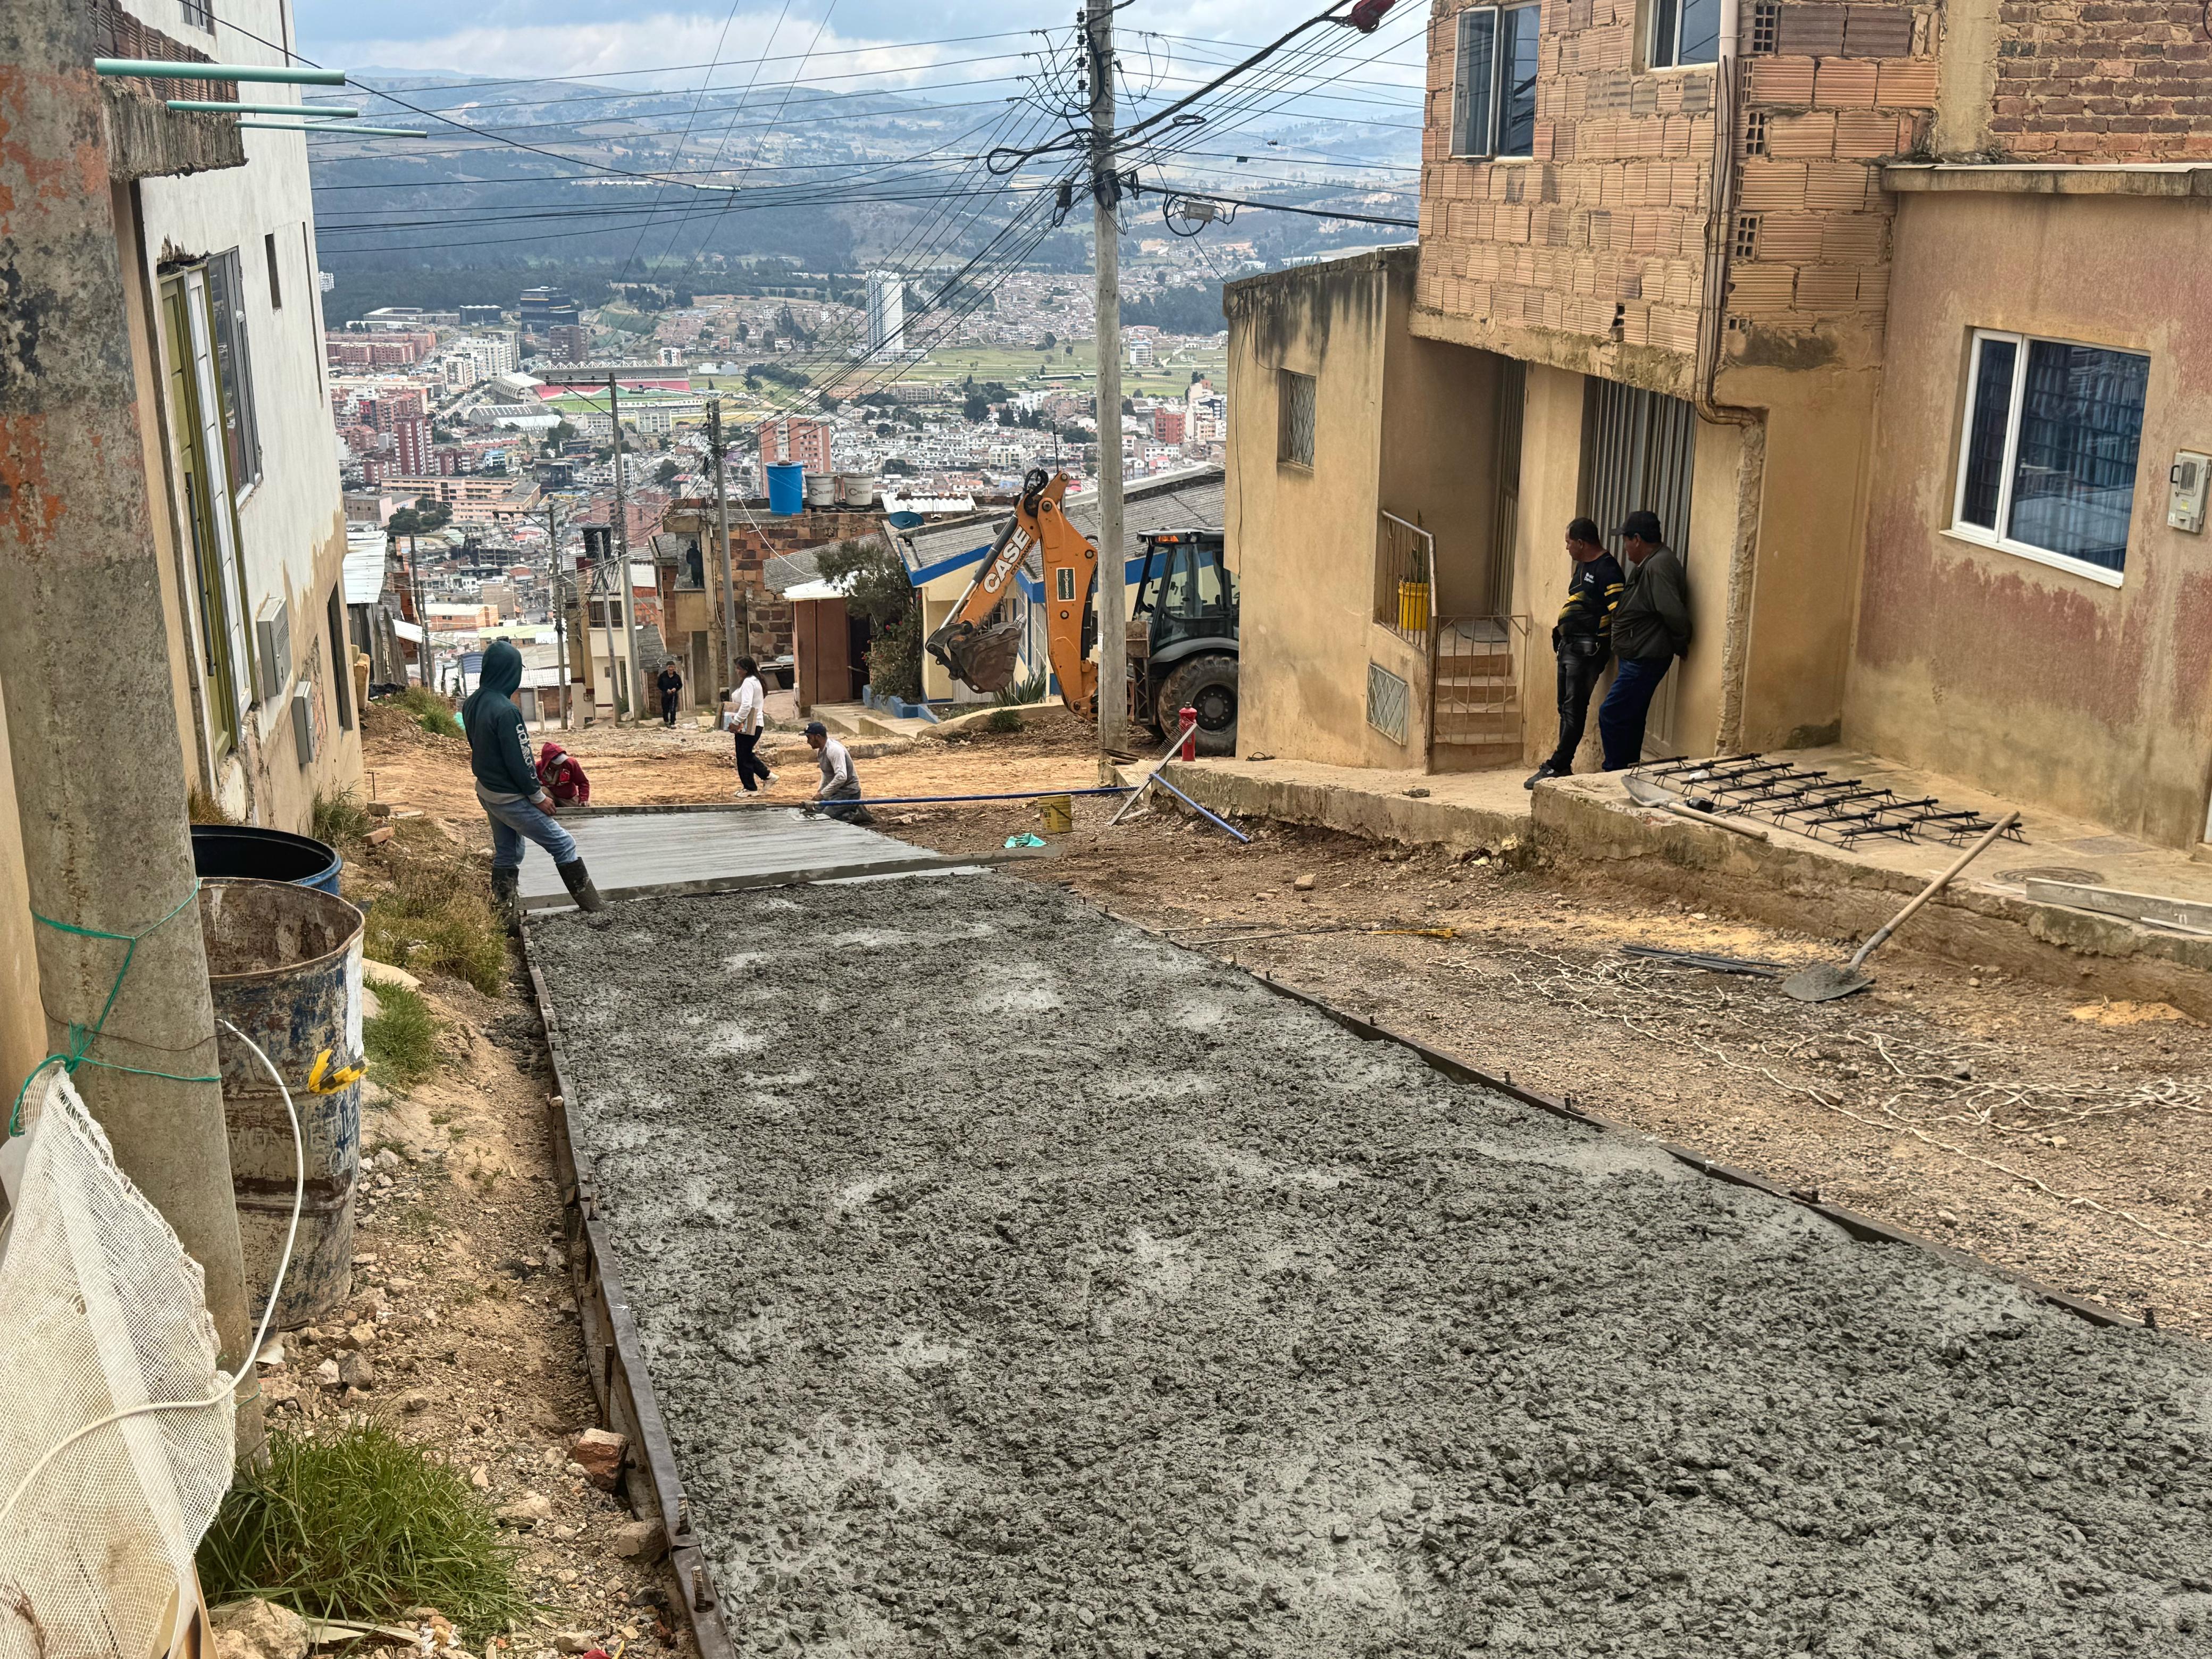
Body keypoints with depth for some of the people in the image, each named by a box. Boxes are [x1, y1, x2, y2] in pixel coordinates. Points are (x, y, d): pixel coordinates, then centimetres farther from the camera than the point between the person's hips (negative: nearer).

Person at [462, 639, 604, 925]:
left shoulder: (472, 704, 2)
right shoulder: (505, 710, -27)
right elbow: (519, 759, -23)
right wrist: (538, 796, -11)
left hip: (486, 791, 9)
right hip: (510, 797, -9)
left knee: (506, 853, 19)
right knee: (563, 844, 0)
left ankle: (507, 915, 21)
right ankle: (592, 906, 5)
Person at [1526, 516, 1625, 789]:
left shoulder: (1607, 569, -15)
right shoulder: (1582, 565, 16)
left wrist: (1614, 645, -24)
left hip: (1588, 649, -10)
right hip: (1569, 646, 10)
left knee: (1574, 710, -8)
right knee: (1566, 707, 12)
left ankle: (1555, 766, -9)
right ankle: (1563, 766, 18)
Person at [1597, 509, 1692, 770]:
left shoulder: (1658, 566, -21)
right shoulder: (1649, 565, 14)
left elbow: (1674, 613, -28)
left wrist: (1681, 646, -14)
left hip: (1645, 661, -11)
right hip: (1638, 659, 11)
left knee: (1611, 715, -9)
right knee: (1630, 718, 16)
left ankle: (1617, 772, -3)